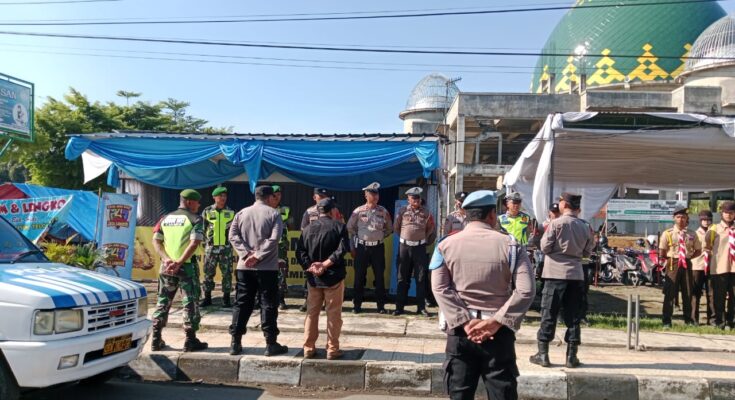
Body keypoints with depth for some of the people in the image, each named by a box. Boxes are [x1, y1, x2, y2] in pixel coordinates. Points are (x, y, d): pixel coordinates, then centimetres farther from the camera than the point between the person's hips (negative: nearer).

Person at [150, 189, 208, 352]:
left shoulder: (165, 218, 13)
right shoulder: (195, 219, -4)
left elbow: (156, 241, 4)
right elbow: (194, 243, -18)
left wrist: (166, 259, -7)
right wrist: (179, 262, -19)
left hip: (167, 266, 5)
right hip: (187, 266, -5)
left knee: (163, 302, 14)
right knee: (190, 303, 3)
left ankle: (156, 340, 16)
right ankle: (190, 341, 5)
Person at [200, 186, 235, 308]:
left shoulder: (231, 212, 5)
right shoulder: (207, 211, 3)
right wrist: (203, 242, 2)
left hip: (226, 247, 0)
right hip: (211, 247, 0)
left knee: (227, 273, 3)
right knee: (208, 273, 5)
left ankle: (226, 298, 11)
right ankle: (207, 298, 14)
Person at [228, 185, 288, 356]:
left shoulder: (241, 213, 10)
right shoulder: (273, 213, -2)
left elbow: (233, 235, -2)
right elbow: (274, 238, -15)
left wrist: (246, 254, -8)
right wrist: (258, 256, -14)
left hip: (244, 266, 4)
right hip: (267, 267, -4)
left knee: (242, 303, 10)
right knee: (268, 304, 2)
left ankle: (235, 342, 11)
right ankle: (271, 343, 4)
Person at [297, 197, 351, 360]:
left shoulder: (308, 228, 8)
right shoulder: (339, 226, -4)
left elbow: (300, 251, -2)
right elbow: (342, 249, -17)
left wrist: (310, 266, -10)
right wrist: (325, 264, -18)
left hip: (313, 277, 4)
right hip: (333, 276, -4)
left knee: (312, 312, 12)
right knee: (333, 314, 4)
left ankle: (309, 348, 15)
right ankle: (332, 350, 8)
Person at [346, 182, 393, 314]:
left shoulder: (383, 211, 3)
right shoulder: (358, 211, -1)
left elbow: (389, 228, 16)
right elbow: (349, 227, 7)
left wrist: (380, 237, 9)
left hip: (378, 247, 1)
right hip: (362, 247, -1)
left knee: (380, 277, 4)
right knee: (359, 277, 4)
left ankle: (381, 305, 12)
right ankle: (357, 305, 14)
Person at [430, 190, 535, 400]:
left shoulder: (446, 245, 2)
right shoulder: (510, 245, -3)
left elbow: (440, 288, -6)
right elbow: (526, 290, -12)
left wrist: (464, 322, -10)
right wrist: (496, 322, -14)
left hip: (459, 330, 2)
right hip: (498, 332, -1)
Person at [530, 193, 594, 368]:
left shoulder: (556, 223, -11)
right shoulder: (585, 226, 4)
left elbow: (545, 247, -9)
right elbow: (587, 252, 10)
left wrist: (545, 234, 8)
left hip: (556, 273, -4)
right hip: (576, 274, 4)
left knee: (548, 315, 4)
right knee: (573, 316, 9)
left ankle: (543, 354, 8)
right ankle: (571, 357, 13)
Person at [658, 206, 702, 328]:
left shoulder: (691, 235, 6)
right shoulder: (667, 234, -2)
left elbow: (698, 250, 13)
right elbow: (661, 253, -1)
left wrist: (689, 257, 2)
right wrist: (668, 260, -8)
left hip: (687, 264, 3)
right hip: (673, 265, -3)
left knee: (688, 292, 9)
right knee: (670, 293, -3)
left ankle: (688, 319, 23)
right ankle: (667, 321, 2)